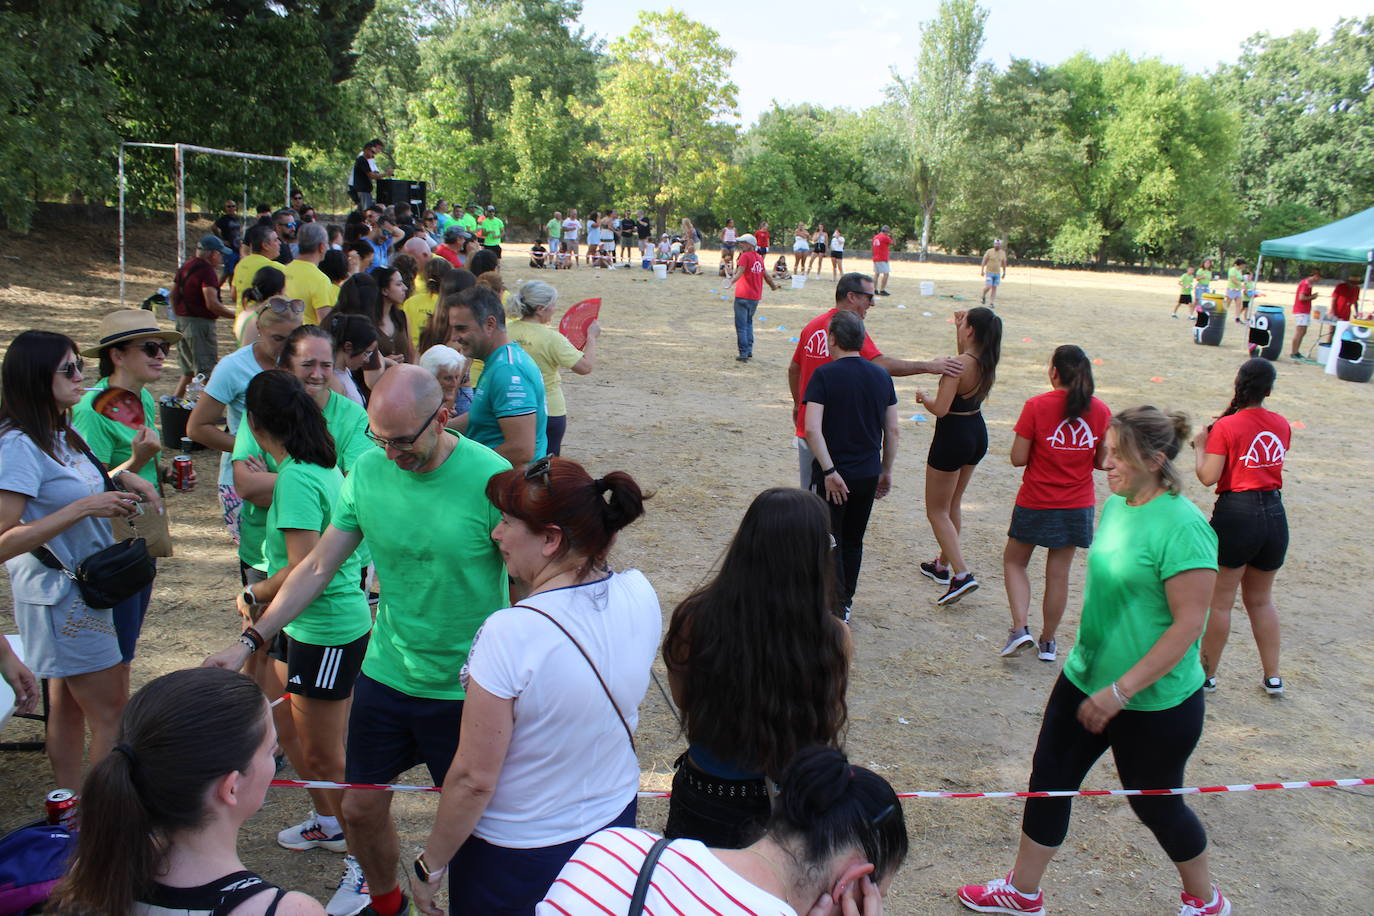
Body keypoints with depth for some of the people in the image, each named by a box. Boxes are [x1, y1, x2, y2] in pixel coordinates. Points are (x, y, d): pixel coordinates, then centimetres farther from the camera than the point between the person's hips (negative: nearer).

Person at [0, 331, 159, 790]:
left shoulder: (61, 434, 7)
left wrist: (121, 475, 5)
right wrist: (83, 507, -30)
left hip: (83, 590, 9)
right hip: (58, 595, -9)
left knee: (69, 707, 16)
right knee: (110, 710, -3)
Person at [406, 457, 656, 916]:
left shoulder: (509, 634, -31)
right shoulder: (640, 594, -14)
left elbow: (474, 779, -24)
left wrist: (429, 866, -7)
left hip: (516, 856, -5)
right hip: (615, 822, 6)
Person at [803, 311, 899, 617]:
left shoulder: (824, 375, -12)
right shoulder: (881, 376, 3)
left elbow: (812, 429, -22)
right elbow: (892, 431, 6)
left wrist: (829, 471, -19)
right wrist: (886, 471, 14)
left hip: (833, 476, -5)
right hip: (868, 474, 5)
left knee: (829, 542, 5)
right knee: (853, 540, 18)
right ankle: (846, 602, 28)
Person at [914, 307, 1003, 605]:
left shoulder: (960, 364, -24)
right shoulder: (987, 362, -1)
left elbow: (940, 409, -29)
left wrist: (924, 397, -9)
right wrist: (959, 330, 17)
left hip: (953, 436, -8)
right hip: (977, 432, 8)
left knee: (937, 511, 3)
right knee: (953, 504, 23)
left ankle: (962, 574, -7)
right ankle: (943, 564, 36)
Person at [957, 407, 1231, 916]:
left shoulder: (1182, 527, -24)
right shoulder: (1116, 506, 2)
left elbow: (1189, 623, -24)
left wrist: (1120, 690, -25)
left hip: (1154, 701, -7)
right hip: (1086, 679, 7)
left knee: (1155, 805, 13)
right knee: (1049, 780, 11)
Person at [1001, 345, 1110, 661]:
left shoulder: (1037, 406, -14)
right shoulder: (1100, 411, -4)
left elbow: (1018, 458, -12)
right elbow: (1103, 461, 1)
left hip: (1036, 504, -3)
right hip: (1077, 507, 3)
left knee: (1014, 562, 17)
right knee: (1059, 574, 12)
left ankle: (1020, 629, 3)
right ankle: (1048, 641, 23)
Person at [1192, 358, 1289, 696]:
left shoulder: (1226, 427, -11)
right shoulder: (1282, 425, 5)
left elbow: (1208, 477, -15)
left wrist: (1200, 445, 2)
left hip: (1236, 513, -5)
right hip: (1274, 514, 5)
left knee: (1220, 601, 7)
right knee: (1261, 599, 20)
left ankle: (1207, 673, 17)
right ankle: (1273, 676, 24)